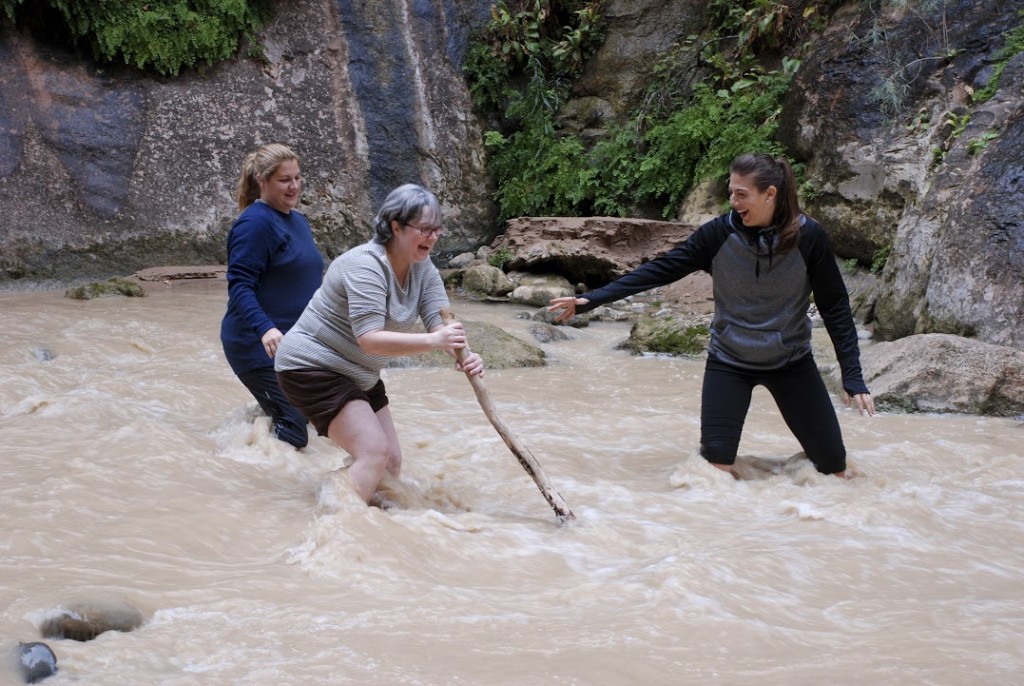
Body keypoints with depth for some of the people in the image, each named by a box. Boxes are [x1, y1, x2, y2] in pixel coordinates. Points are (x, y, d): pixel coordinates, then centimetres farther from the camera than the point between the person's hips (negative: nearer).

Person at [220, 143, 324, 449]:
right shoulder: (255, 223, -14)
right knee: (293, 429, -15)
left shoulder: (298, 220, 14)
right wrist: (265, 328, -34)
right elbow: (239, 286, -21)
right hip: (259, 344, -9)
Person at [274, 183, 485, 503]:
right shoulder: (365, 265, -26)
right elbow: (369, 339, -35)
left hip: (359, 374, 9)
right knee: (374, 452, -20)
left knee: (392, 461, 9)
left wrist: (463, 356, -34)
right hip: (312, 365, -9)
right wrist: (433, 341, -45)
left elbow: (440, 323, -12)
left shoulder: (424, 270, -2)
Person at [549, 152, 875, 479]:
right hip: (729, 362, 0)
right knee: (716, 464, -12)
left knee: (833, 466, 1)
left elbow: (835, 306, -9)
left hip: (791, 362, 0)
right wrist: (591, 300, -17)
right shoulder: (719, 233, -14)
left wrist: (853, 376, -13)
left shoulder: (808, 237, -16)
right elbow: (660, 269, -12)